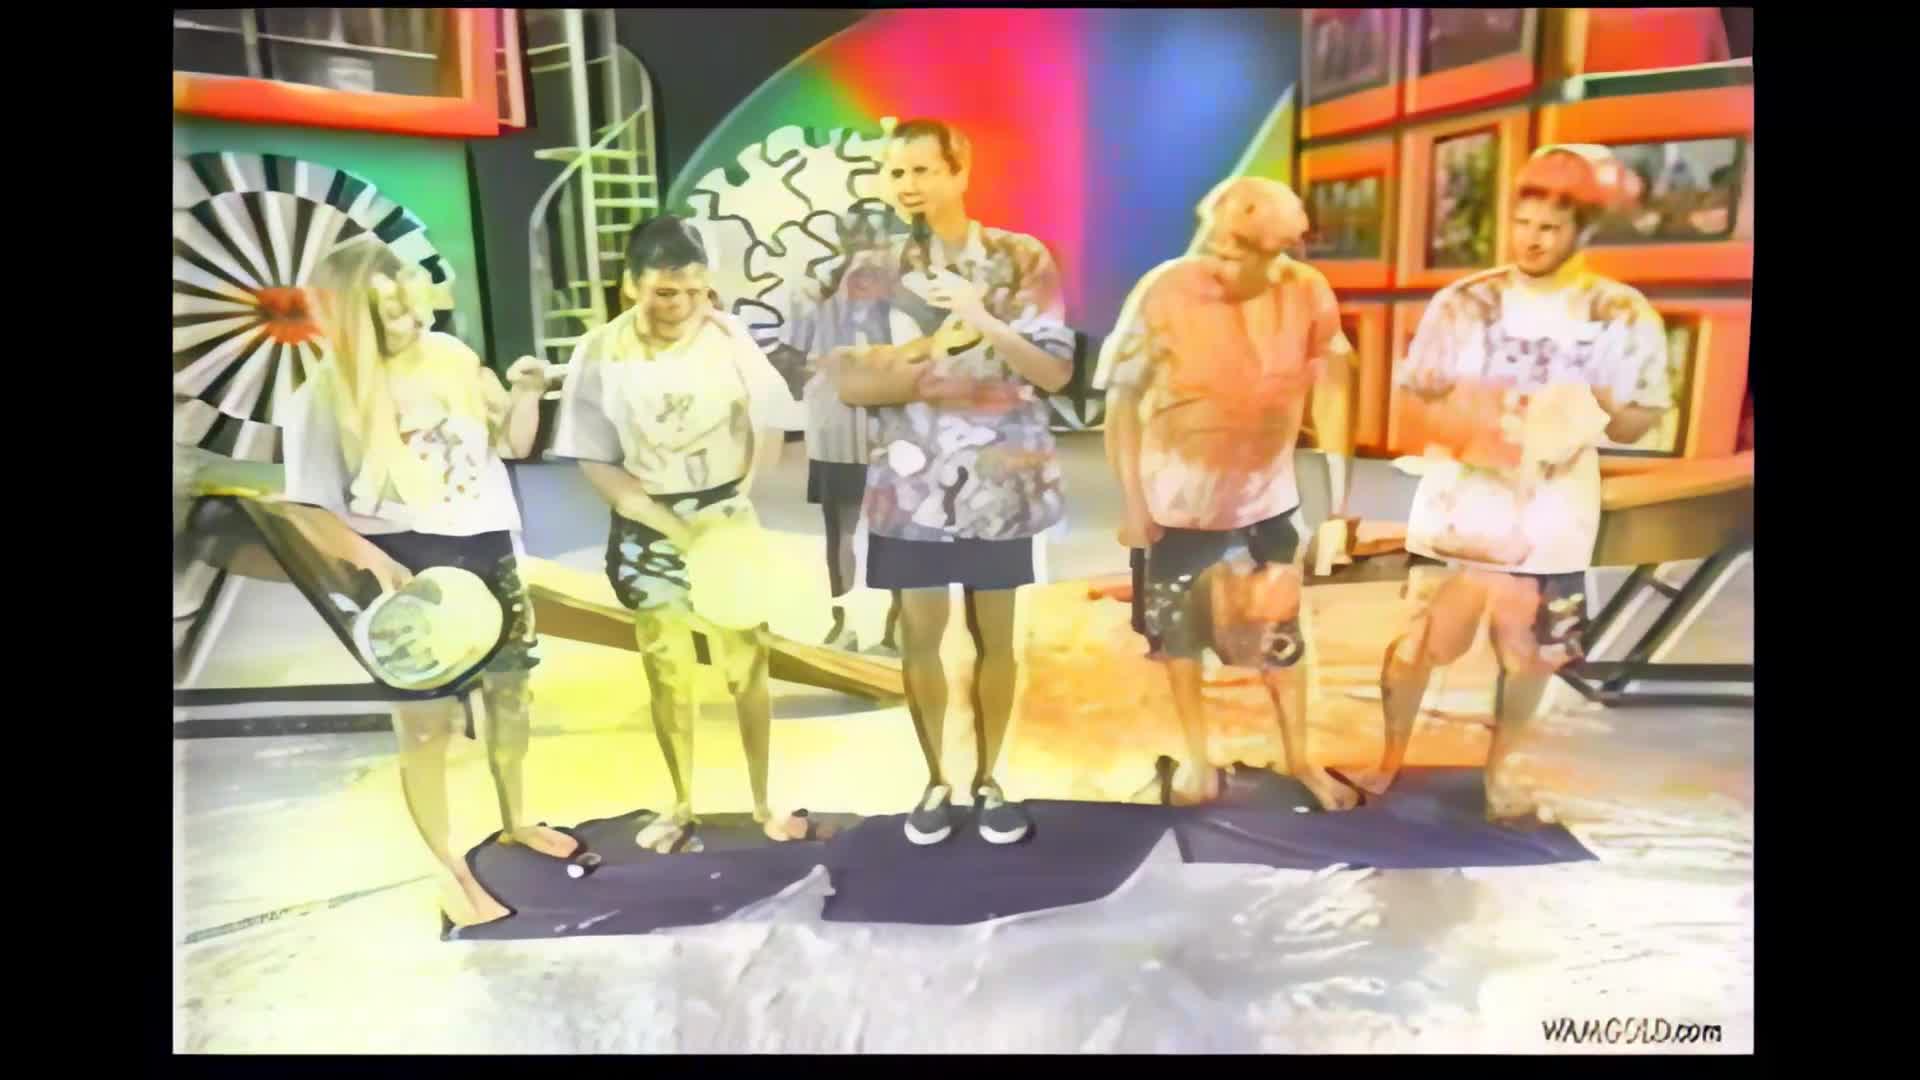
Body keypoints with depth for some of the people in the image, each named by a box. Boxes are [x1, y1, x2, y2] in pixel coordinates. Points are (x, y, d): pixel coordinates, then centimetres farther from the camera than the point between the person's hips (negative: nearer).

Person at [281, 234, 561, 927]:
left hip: (487, 551, 5)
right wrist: (385, 568, -23)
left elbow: (514, 444, 7)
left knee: (511, 693, 18)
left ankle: (515, 821, 42)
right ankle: (449, 869, 23)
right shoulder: (324, 396, -13)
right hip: (411, 572, -4)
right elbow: (315, 511, -11)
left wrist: (526, 393, -12)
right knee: (426, 722, 4)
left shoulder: (451, 357, -3)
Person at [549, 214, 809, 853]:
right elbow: (595, 462, -8)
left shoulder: (728, 335, -10)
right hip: (647, 530, 0)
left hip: (727, 520, 0)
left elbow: (771, 427, -1)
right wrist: (673, 526, -17)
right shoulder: (600, 355, -10)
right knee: (667, 674, 11)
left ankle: (762, 800, 23)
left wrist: (736, 501, -7)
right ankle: (682, 806, 28)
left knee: (748, 664, 5)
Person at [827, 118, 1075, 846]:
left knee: (994, 636, 10)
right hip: (911, 485, 1)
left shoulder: (1022, 260, -2)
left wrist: (985, 322, -20)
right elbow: (849, 383, -4)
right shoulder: (875, 271, 1)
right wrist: (931, 361, -16)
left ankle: (988, 780, 27)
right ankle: (936, 781, 26)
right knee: (920, 637, 8)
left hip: (998, 481, 0)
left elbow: (1057, 372, -7)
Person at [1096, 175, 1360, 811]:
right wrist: (1133, 506, -13)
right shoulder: (1164, 293, -22)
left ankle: (1299, 758, 35)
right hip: (1178, 496, -1)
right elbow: (1122, 402, -15)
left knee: (1280, 633, 13)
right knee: (1179, 630, 13)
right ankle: (1196, 756, 35)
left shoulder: (1308, 294, -15)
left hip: (1268, 495, 2)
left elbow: (1330, 389, -1)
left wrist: (1339, 495, 0)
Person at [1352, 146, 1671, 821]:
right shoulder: (1465, 302, -3)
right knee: (1417, 639, 2)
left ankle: (1499, 768, 35)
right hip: (1459, 505, -1)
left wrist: (1586, 416, -21)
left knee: (1530, 653, 11)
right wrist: (1475, 421, -20)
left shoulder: (1623, 315, -3)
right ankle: (1390, 759, 24)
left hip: (1551, 517, 1)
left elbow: (1638, 421, 0)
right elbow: (1415, 401, -1)